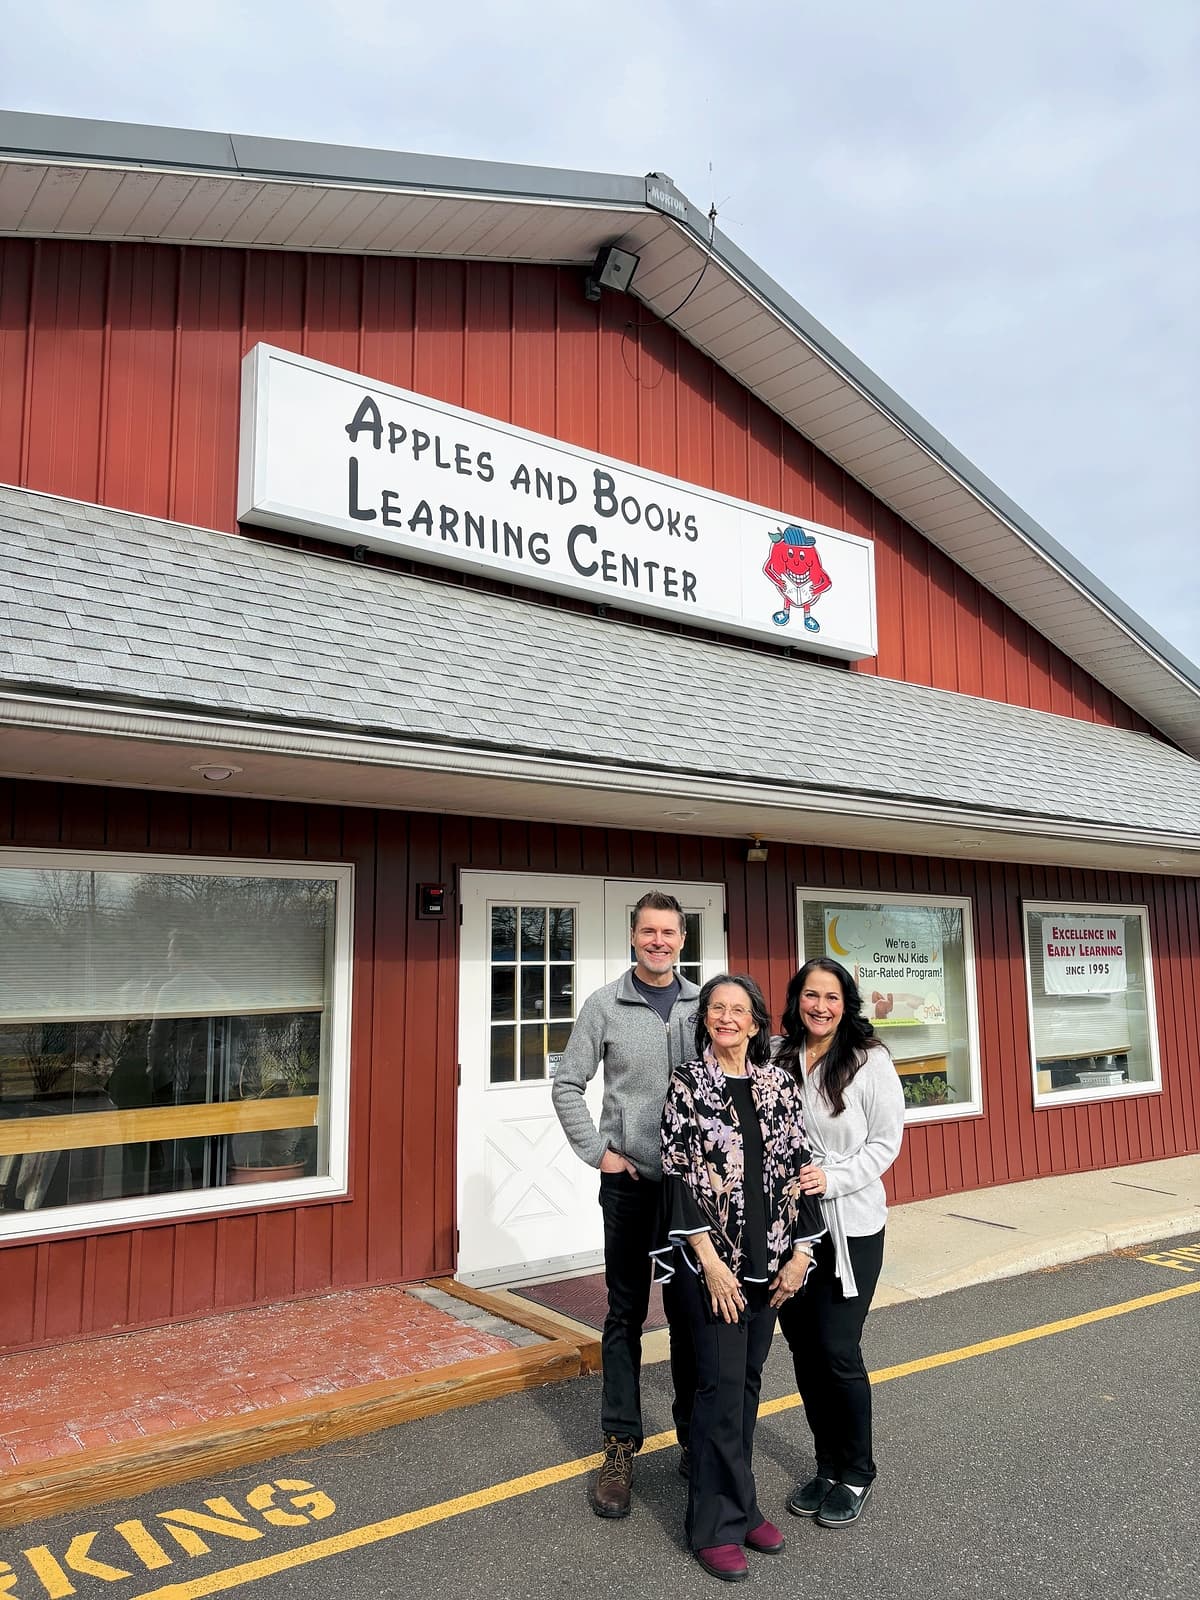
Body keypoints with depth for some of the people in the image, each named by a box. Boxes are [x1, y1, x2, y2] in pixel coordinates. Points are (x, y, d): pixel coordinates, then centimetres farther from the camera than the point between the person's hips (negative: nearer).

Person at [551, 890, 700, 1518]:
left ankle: (695, 1437, 28)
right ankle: (620, 1449, 19)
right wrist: (598, 1152, -5)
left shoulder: (704, 1005, 2)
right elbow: (568, 1085, 0)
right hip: (630, 1181, -2)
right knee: (625, 1314, 7)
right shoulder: (604, 1005, -3)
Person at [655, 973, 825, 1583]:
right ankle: (718, 1525, 15)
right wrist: (711, 1261, -15)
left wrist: (800, 1249, 1)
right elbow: (678, 1176, -11)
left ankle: (738, 1504, 30)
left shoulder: (779, 1082, 3)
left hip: (771, 1258, 4)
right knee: (721, 1385, 0)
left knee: (748, 1380, 15)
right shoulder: (688, 1084, -8)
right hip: (711, 1259, -4)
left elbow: (797, 1167, 6)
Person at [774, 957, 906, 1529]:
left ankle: (856, 1474, 23)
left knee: (837, 1349, -1)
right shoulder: (777, 1059, -1)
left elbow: (886, 1143, -7)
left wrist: (832, 1177, -18)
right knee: (803, 1349, 12)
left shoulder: (870, 1061, -9)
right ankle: (827, 1466, 33)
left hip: (851, 1227, -3)